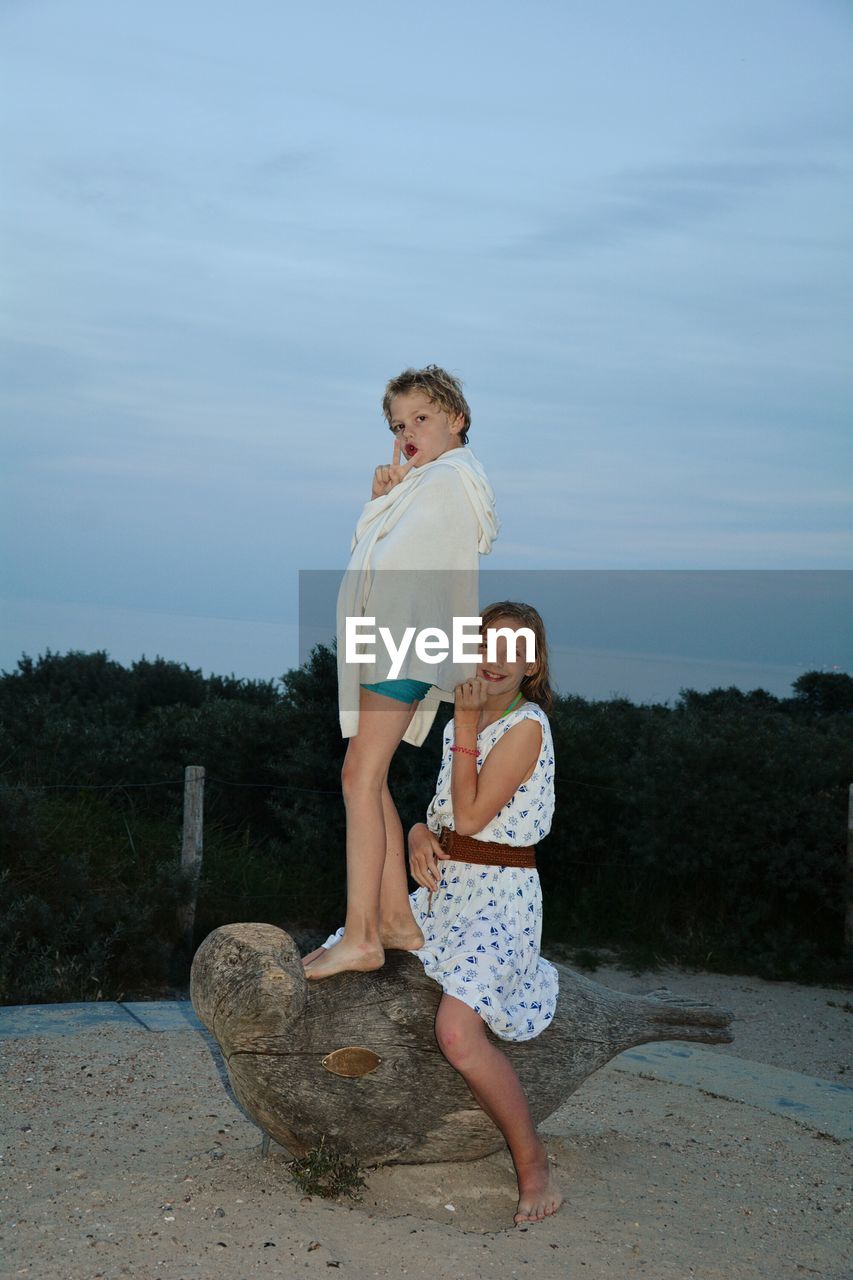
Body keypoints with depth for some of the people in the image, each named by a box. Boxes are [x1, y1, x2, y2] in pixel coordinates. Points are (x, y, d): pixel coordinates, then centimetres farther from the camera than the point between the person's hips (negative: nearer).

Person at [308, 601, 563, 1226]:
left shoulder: (527, 725, -11)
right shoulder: (469, 723, 14)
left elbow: (470, 814, -17)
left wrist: (466, 723, -13)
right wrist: (420, 835, -4)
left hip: (500, 899, -8)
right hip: (443, 892, 8)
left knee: (457, 1029, -32)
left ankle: (534, 1164, -12)